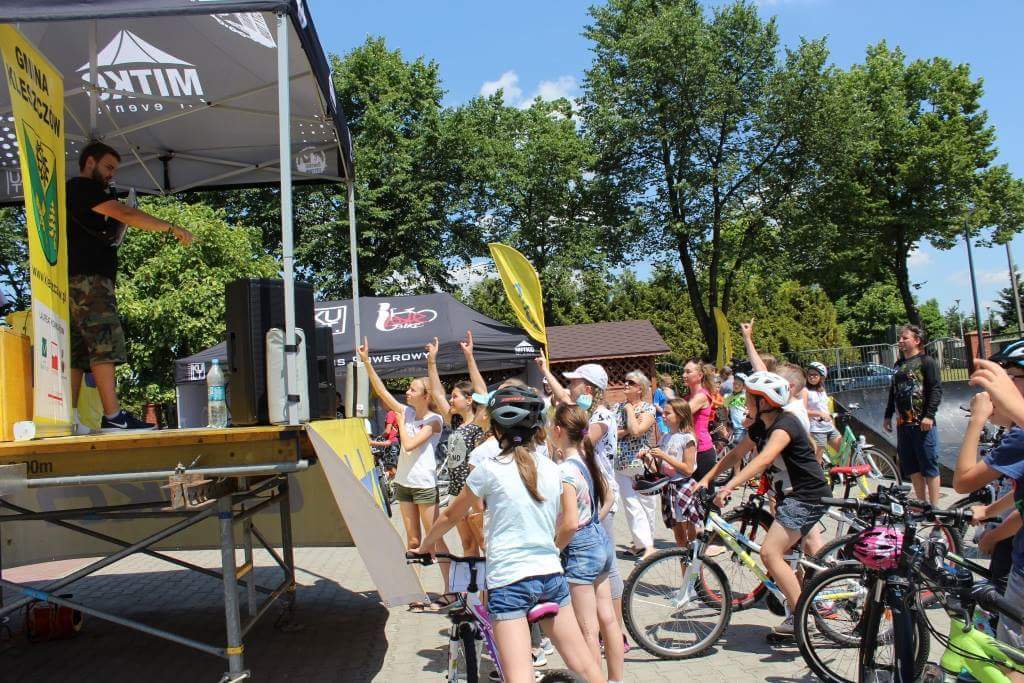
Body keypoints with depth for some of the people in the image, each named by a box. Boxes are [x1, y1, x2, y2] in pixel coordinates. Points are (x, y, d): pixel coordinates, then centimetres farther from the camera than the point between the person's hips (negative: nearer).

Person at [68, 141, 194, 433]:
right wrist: (171, 228, -14)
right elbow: (125, 214, -13)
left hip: (73, 283, 10)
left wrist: (117, 228, 11)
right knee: (104, 345, -16)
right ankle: (113, 416, -21)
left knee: (77, 353, 4)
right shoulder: (83, 186, -1)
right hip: (87, 279, -10)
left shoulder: (73, 191, 29)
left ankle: (68, 420, 0)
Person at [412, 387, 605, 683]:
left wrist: (425, 545, 23)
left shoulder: (489, 469, -5)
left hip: (509, 580, -5)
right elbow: (570, 524, 6)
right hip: (552, 576, 5)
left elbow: (451, 516, 7)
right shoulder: (552, 469, 6)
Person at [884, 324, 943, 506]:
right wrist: (888, 415, 20)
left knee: (929, 467, -2)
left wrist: (929, 415, -19)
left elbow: (936, 389, -11)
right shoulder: (899, 365, 18)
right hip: (903, 423, 7)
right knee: (911, 468, 10)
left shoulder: (926, 361, -3)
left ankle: (934, 507, 4)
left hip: (922, 423, -7)